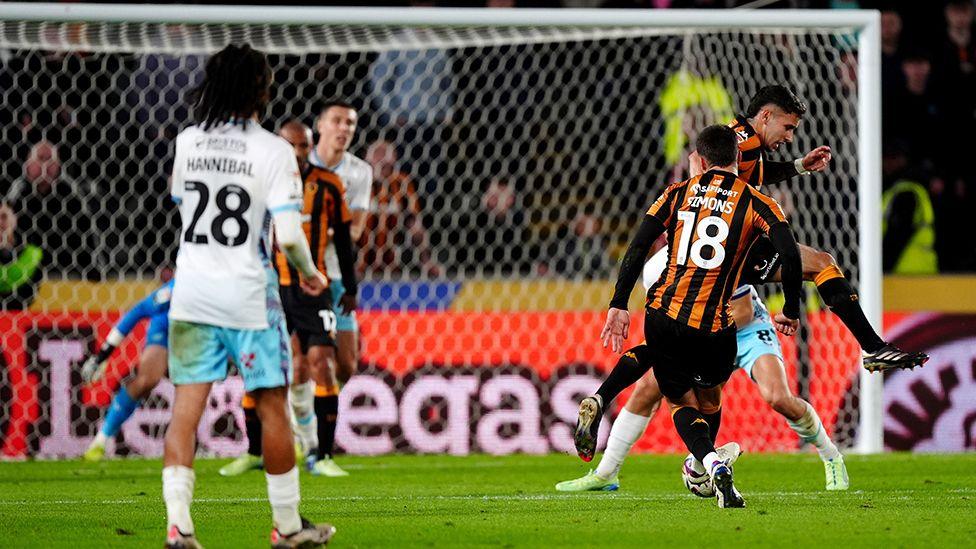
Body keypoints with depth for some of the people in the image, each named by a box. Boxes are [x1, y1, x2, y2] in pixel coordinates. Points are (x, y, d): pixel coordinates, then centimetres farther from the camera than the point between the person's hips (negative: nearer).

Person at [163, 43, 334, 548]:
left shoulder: (188, 141, 4)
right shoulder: (273, 151, -11)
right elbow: (287, 234, -16)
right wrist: (308, 273, 3)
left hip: (191, 293, 4)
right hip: (247, 296, -4)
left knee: (186, 408, 0)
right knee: (272, 408, 9)